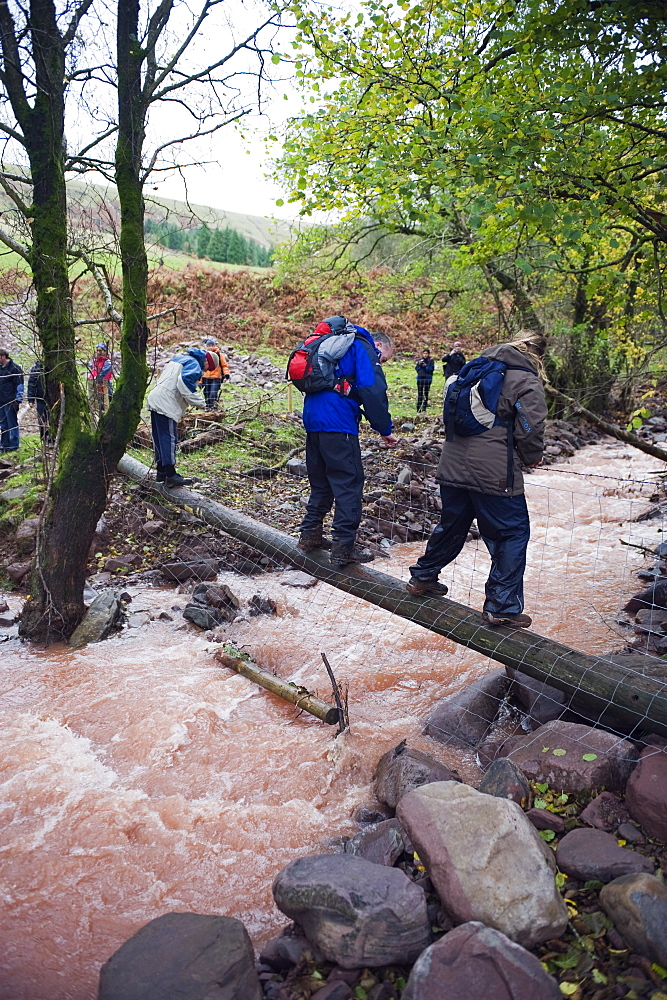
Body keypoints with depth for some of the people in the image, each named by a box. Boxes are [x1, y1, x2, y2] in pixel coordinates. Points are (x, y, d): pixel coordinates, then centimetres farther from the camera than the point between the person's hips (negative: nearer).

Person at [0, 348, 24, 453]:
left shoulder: (15, 368, -8)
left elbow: (19, 385, -9)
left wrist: (18, 400, -14)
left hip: (10, 402, -7)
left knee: (12, 424, -1)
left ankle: (14, 446, 5)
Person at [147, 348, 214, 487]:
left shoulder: (178, 359, 25)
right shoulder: (194, 364, -5)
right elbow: (185, 383, -22)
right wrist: (200, 402, -15)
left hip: (154, 400, 10)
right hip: (166, 405, -10)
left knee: (159, 438, 15)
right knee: (170, 438, -9)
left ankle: (161, 471, 24)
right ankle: (171, 475, -10)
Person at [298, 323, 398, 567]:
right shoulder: (364, 348, 0)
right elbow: (373, 392, -14)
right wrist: (385, 430, -6)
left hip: (312, 419, 9)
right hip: (338, 424, -9)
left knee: (321, 481, 19)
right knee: (349, 483, -3)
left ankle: (310, 535, 26)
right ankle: (344, 547, -2)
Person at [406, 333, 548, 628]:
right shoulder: (528, 383, -4)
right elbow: (531, 430, -9)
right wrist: (533, 458, 9)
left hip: (453, 466, 7)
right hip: (495, 474, -7)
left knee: (451, 525, 24)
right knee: (512, 535, 5)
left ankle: (423, 577, 38)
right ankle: (502, 607, 7)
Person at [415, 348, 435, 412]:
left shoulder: (431, 360, 2)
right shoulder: (420, 359, 10)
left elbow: (431, 369, -6)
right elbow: (416, 368, 6)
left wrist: (426, 366, -19)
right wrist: (419, 364, -10)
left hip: (427, 378, -2)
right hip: (420, 378, 2)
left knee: (426, 393, -2)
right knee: (420, 393, 0)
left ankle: (424, 408, 4)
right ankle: (418, 409, 3)